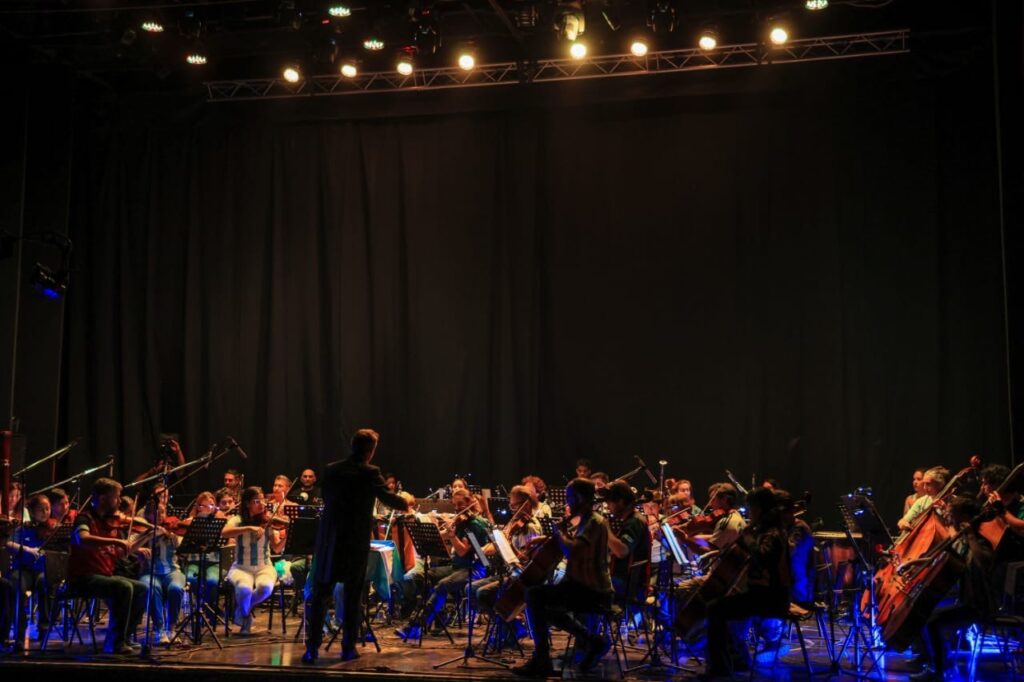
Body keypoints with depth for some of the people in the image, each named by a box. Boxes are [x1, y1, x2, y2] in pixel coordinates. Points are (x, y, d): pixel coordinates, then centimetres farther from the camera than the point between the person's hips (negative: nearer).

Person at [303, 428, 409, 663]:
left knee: (318, 595, 6)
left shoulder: (331, 470, 4)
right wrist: (406, 503, 9)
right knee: (353, 596, 9)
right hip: (356, 542, -2)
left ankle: (312, 647, 1)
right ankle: (348, 647, 11)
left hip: (329, 541, 3)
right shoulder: (370, 473, -8)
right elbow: (388, 498, -11)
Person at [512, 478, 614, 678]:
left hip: (592, 592, -11)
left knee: (534, 595, -21)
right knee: (544, 605, 26)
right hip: (585, 588, 11)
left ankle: (541, 660, -17)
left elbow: (572, 551, -29)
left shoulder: (595, 522, -16)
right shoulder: (585, 521, 16)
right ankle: (591, 641, 17)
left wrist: (559, 532, -11)